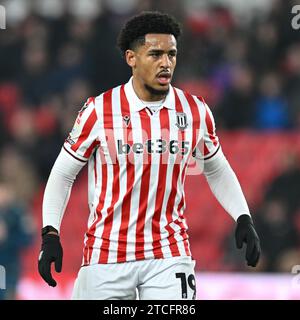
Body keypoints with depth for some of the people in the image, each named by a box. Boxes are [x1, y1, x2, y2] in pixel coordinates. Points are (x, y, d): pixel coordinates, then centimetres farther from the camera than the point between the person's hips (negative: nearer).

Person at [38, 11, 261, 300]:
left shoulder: (194, 111, 1)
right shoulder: (99, 110, -7)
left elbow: (216, 169, 17)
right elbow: (63, 173, 2)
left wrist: (244, 219, 5)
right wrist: (50, 234, -9)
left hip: (169, 254, 1)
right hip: (106, 252, -1)